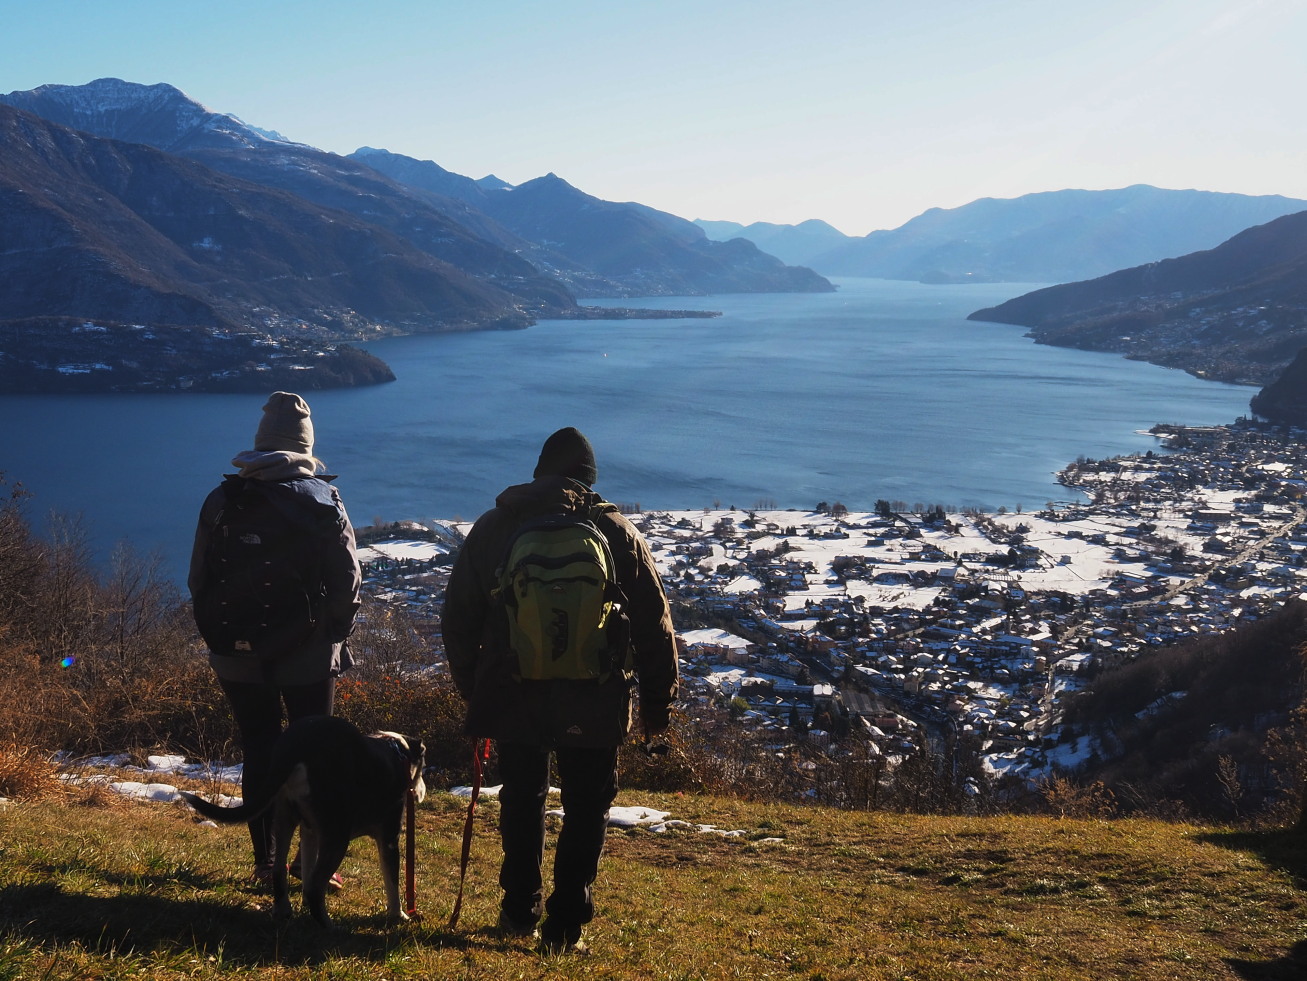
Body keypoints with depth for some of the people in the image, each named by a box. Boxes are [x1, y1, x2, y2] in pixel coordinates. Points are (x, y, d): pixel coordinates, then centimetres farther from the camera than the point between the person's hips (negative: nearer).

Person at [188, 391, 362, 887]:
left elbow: (199, 581, 2)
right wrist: (335, 638, 7)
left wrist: (218, 637, 14)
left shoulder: (221, 500, -2)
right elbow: (347, 581, -7)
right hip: (310, 657, -1)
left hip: (240, 658, 2)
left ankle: (266, 863, 14)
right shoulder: (324, 503, -7)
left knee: (258, 754, 10)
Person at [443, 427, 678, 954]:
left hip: (512, 698, 2)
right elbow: (653, 627, 0)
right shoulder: (618, 534, 0)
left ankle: (520, 911, 27)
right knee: (586, 810, 9)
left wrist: (470, 686, 20)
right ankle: (565, 925, 8)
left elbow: (458, 619, 9)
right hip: (593, 706, -2)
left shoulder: (492, 528, 5)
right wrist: (657, 700, 8)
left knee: (521, 801, 19)